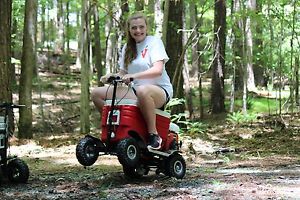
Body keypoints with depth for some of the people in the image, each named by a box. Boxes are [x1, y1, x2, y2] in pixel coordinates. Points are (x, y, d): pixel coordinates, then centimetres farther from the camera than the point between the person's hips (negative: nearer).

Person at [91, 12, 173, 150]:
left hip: (160, 90, -6)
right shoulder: (127, 48, 15)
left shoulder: (154, 42, -5)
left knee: (142, 91, -44)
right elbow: (123, 73, 14)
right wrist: (112, 76, -10)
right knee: (97, 93, -7)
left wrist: (133, 76, -33)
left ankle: (154, 135, -28)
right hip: (136, 90, 7)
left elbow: (158, 70, -20)